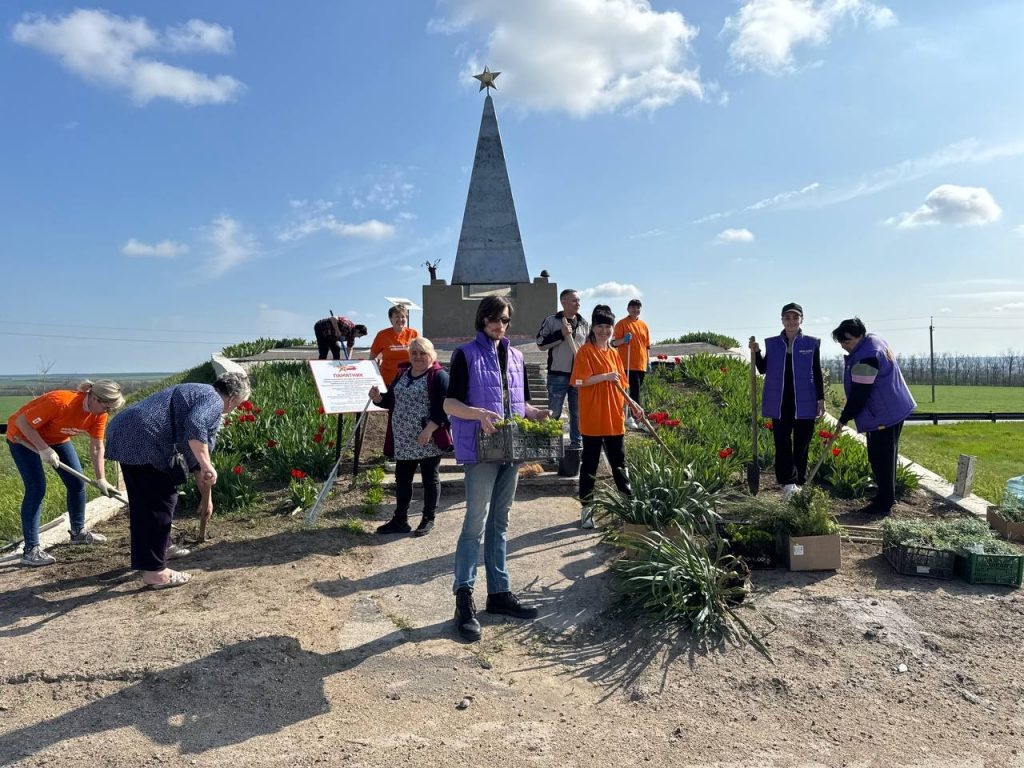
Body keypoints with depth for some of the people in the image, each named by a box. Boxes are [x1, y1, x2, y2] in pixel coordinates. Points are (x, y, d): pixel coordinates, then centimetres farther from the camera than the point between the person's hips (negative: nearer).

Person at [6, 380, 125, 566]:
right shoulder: (60, 402, -39)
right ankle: (31, 550, -11)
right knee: (36, 488, -15)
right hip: (23, 436, -7)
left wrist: (101, 479, -17)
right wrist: (44, 449, -32)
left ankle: (78, 532, 24)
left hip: (57, 439, 7)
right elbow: (22, 422, -30)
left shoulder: (99, 414, -18)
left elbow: (97, 448, -11)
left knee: (77, 482, 5)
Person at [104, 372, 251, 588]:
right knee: (161, 503, -1)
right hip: (143, 441, -10)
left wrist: (206, 497, 35)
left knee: (142, 502, 23)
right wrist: (207, 466, -20)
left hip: (123, 431, 10)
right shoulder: (214, 401, -1)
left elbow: (194, 455, 32)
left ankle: (144, 558, 37)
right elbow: (195, 428, -26)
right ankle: (155, 571, 4)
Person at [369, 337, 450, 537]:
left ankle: (428, 519, 19)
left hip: (429, 440, -7)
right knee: (402, 478, 11)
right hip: (403, 440, 7)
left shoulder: (439, 376, -9)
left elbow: (445, 406, -17)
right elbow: (390, 401, 19)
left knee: (430, 478, 7)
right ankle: (399, 520, 22)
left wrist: (429, 429, -24)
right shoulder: (402, 374, 14)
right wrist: (378, 398, -3)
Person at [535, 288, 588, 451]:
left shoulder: (584, 323, 12)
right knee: (554, 413, 1)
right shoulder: (551, 320, -2)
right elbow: (541, 342, -9)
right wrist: (561, 334, -17)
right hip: (558, 375, -4)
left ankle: (577, 443, 22)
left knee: (578, 413, 11)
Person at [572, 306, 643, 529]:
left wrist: (632, 405, 6)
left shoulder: (614, 354, 12)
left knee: (619, 462, 15)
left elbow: (619, 386, 16)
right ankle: (587, 507, 14)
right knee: (590, 463, 4)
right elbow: (581, 381, -16)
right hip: (592, 418, -6)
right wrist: (605, 376, -22)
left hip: (615, 418, 6)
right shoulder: (585, 351, -6)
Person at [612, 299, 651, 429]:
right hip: (628, 364, -6)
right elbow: (614, 343, -5)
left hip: (641, 364, 6)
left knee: (635, 390, 10)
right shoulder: (621, 323, -3)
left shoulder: (644, 325, 14)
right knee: (635, 391, -11)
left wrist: (648, 362, 17)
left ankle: (630, 416, 19)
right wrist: (624, 340, -25)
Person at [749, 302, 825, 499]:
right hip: (780, 402, 1)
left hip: (804, 402, -1)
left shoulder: (812, 343, 1)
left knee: (801, 444, 7)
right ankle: (787, 482, 0)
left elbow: (817, 373, 4)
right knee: (782, 443, -2)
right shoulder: (772, 343, 6)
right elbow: (763, 369, 10)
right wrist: (756, 352, -6)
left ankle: (798, 482, 17)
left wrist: (821, 399, 1)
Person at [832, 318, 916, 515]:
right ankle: (888, 497, 30)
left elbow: (859, 394, -21)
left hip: (883, 416, -11)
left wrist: (844, 418, -10)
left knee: (881, 459, -4)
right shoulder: (874, 340, 9)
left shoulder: (865, 359, -25)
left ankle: (884, 503, 2)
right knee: (887, 456, 19)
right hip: (895, 410, 11)